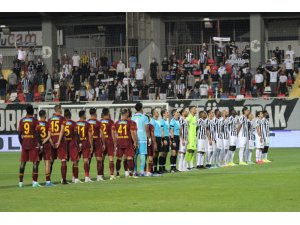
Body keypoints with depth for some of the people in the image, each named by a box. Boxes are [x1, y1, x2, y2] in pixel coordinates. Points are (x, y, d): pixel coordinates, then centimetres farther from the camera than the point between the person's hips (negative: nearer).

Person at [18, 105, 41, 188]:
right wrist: (39, 143, -7)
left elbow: (19, 133, 7)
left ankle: (20, 182, 10)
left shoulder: (22, 121, 7)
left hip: (24, 144, 4)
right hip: (33, 144, -4)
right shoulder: (35, 121, -5)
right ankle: (34, 182, -11)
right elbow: (37, 133, -11)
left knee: (23, 162, 9)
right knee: (35, 162, -3)